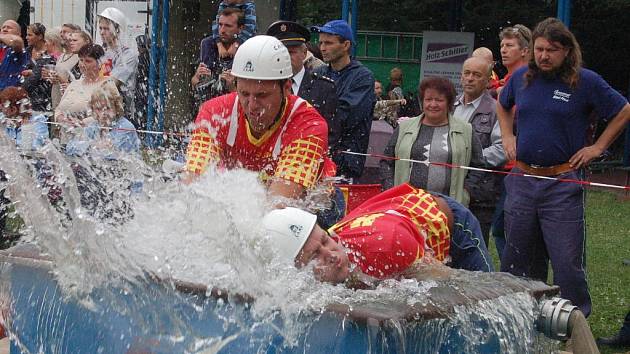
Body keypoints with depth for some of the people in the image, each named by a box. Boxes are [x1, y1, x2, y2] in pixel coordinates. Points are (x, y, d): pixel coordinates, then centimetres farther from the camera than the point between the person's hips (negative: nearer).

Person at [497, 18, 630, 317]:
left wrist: (597, 147, -1)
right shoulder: (521, 77, 6)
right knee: (518, 256, 13)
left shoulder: (585, 81, -6)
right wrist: (507, 136, 14)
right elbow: (503, 105, 27)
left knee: (567, 262, -4)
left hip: (563, 183, -4)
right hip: (522, 181, 5)